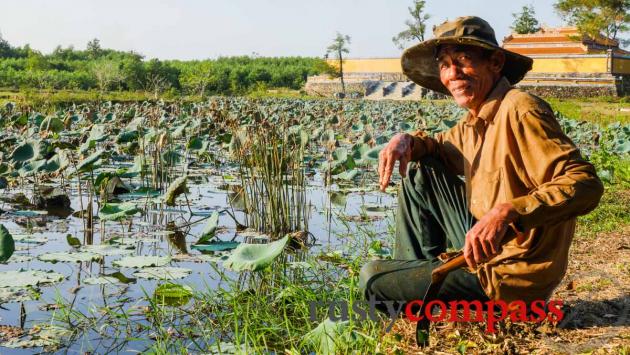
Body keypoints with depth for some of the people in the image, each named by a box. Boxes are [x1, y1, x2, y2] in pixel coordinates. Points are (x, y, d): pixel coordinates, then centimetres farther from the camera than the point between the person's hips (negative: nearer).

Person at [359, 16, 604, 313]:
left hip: (505, 276, -9)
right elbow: (444, 146, 26)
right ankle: (417, 268, 22)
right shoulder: (475, 120, 5)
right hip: (483, 246, 9)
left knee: (371, 280, -5)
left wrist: (507, 212, -42)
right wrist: (407, 140, 2)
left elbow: (586, 184, -30)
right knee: (420, 172, 14)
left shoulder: (521, 112, -22)